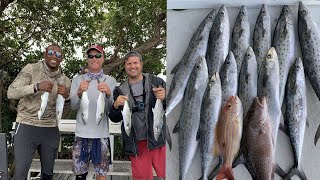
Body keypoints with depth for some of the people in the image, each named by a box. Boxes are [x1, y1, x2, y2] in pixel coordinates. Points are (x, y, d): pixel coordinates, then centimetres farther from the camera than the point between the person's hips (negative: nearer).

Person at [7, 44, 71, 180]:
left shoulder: (65, 80, 6)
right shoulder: (31, 69, -5)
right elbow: (11, 93, -13)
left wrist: (66, 96, -10)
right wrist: (36, 87, -27)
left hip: (51, 129, 4)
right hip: (26, 126, -4)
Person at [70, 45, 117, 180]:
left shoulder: (110, 81, 4)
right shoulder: (77, 79, 7)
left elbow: (112, 108, -5)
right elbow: (73, 106, -2)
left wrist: (108, 93, -25)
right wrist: (79, 92, -21)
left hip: (102, 134, -1)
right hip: (82, 134, 1)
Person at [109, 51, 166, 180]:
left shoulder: (156, 82, 3)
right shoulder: (120, 90, 9)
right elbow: (115, 119, 8)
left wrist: (164, 98, -21)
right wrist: (116, 106, -13)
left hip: (157, 139, -2)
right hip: (135, 143, 2)